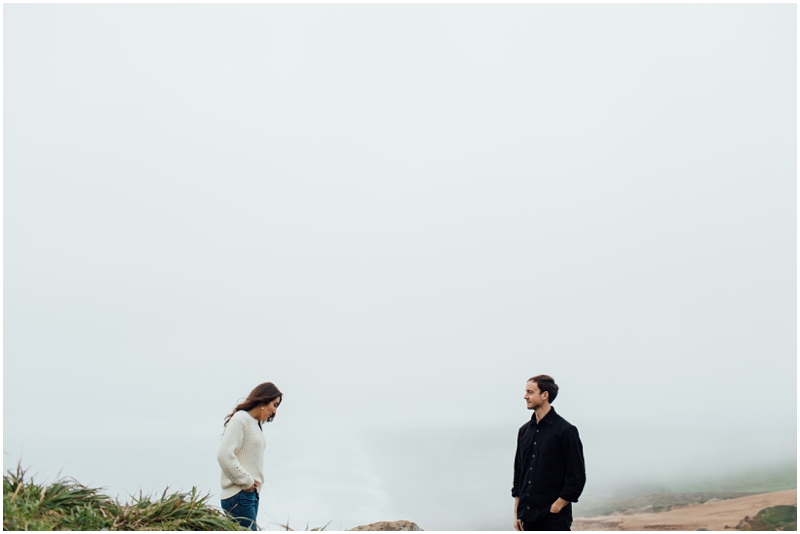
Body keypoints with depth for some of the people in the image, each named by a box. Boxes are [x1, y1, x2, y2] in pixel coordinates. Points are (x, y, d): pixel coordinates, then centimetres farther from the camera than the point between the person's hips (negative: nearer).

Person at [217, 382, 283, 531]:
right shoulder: (240, 419, -11)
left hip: (251, 494, 9)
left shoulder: (257, 424, 18)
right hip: (239, 496, -9)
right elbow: (224, 456, -20)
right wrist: (246, 481, -14)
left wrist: (253, 482, 5)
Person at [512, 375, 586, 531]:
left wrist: (556, 508, -12)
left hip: (554, 518, -6)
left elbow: (577, 477, -9)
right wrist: (517, 513, 10)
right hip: (528, 515, 6)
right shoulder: (524, 430, 9)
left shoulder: (565, 430, -8)